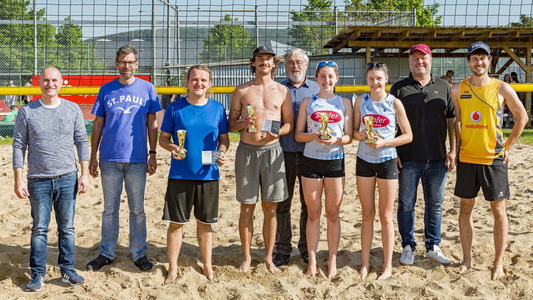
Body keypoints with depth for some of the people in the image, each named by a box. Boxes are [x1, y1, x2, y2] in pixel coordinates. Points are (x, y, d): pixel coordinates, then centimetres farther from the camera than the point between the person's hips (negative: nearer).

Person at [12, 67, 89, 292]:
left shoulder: (73, 109, 4)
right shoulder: (27, 112, 2)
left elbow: (82, 142, 6)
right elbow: (19, 146, 2)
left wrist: (84, 174, -1)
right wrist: (18, 180, -3)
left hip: (67, 178, 1)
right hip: (38, 180, -1)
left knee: (67, 228, 8)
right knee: (39, 229, 6)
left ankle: (67, 270, 20)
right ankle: (38, 274, 16)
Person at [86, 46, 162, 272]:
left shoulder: (147, 89, 2)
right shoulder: (106, 90, 4)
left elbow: (152, 124, 5)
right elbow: (98, 125, 7)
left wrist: (153, 155, 0)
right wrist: (92, 157, 4)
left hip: (137, 160, -1)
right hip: (109, 159, 1)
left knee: (137, 210, 7)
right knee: (109, 209, 9)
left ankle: (139, 253, 17)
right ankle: (106, 253, 19)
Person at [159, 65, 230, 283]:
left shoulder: (217, 108, 4)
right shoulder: (175, 108, -1)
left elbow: (224, 138, 9)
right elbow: (163, 138, 4)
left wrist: (222, 152, -11)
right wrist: (171, 147, -17)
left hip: (208, 175, 1)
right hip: (180, 175, -1)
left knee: (205, 222, 12)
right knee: (176, 222, 4)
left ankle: (207, 265, 27)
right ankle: (173, 269, 17)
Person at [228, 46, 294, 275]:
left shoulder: (282, 90, 8)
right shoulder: (242, 91, 6)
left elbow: (290, 123, 9)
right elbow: (230, 123, 8)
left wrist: (277, 132, -12)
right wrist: (243, 123, -14)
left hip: (272, 150, 1)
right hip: (247, 151, -1)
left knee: (270, 208, 6)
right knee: (247, 207, 3)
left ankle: (269, 257, 17)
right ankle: (246, 257, 16)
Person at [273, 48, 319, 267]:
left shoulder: (317, 89, 8)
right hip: (284, 153, 0)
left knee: (309, 203, 7)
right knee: (282, 204, 4)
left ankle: (306, 247, 20)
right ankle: (283, 249, 15)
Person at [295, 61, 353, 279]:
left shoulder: (344, 103, 5)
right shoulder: (308, 102, 5)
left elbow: (349, 136, 2)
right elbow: (298, 134, 2)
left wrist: (336, 140, -18)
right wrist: (313, 136, -18)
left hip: (335, 162, 0)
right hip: (311, 161, 0)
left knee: (333, 213, 7)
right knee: (313, 212, 6)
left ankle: (332, 261, 16)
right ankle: (312, 261, 14)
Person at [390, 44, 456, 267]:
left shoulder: (443, 87, 8)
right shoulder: (399, 88, 3)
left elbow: (452, 120, 9)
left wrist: (453, 151, 2)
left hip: (437, 159, 2)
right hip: (408, 159, -2)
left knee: (435, 205, 10)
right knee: (406, 205, 5)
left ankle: (433, 247, 23)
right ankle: (408, 247, 18)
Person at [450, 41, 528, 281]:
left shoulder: (501, 88, -4)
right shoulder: (457, 90, 2)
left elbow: (521, 117, 6)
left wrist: (508, 146, 2)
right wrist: (457, 145, 5)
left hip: (494, 159, -2)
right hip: (466, 159, 2)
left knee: (498, 210, 3)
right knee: (466, 208, 8)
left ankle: (498, 263, 12)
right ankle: (466, 259, 19)